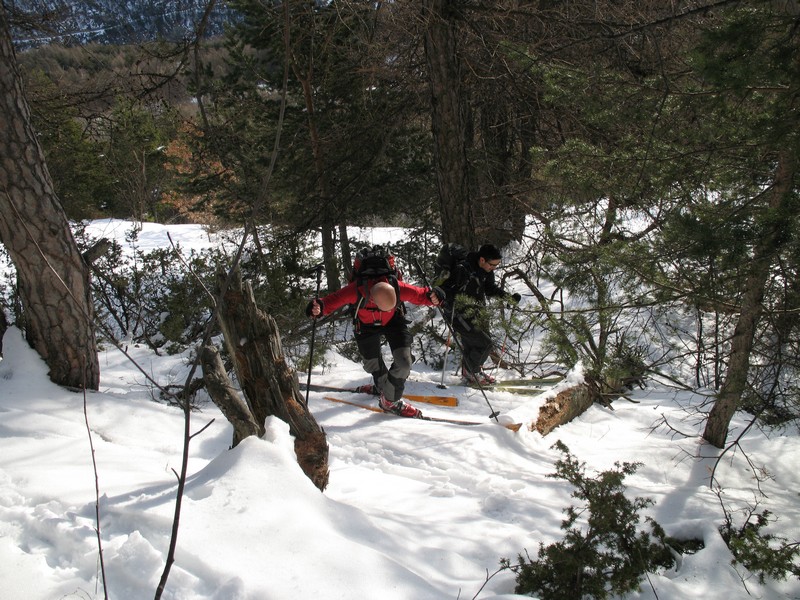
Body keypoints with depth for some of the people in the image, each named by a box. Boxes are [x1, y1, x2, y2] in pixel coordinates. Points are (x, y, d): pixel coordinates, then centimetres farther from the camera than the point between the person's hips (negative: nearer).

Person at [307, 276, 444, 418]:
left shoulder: (399, 289, -38)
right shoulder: (356, 291, -40)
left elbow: (420, 295, -22)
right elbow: (332, 300, -29)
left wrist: (431, 297, -44)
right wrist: (319, 308, -49)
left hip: (393, 322, 0)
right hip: (367, 327, 0)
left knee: (403, 362, -14)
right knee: (372, 364, 12)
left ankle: (390, 400, 8)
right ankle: (382, 386, 46)